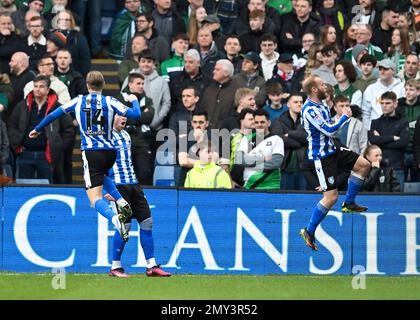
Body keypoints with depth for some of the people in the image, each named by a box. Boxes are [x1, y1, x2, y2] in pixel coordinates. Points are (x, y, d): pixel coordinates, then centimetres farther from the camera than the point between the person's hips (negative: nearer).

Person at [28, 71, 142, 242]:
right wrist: (134, 101, 22)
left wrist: (37, 129, 30)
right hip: (110, 152, 3)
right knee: (102, 176, 36)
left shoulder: (78, 101, 5)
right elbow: (136, 114, -1)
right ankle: (122, 202, 14)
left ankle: (115, 218, -36)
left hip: (91, 153, -3)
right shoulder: (110, 102, 2)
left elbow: (54, 114, 14)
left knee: (95, 199, -7)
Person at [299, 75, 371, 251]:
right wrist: (345, 117, -11)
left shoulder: (320, 105, 9)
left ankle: (349, 203, 12)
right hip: (321, 155, -9)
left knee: (363, 164, 2)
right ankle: (309, 231, 1)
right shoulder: (310, 110, -22)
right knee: (331, 196, -10)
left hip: (331, 150, 9)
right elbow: (329, 130, -22)